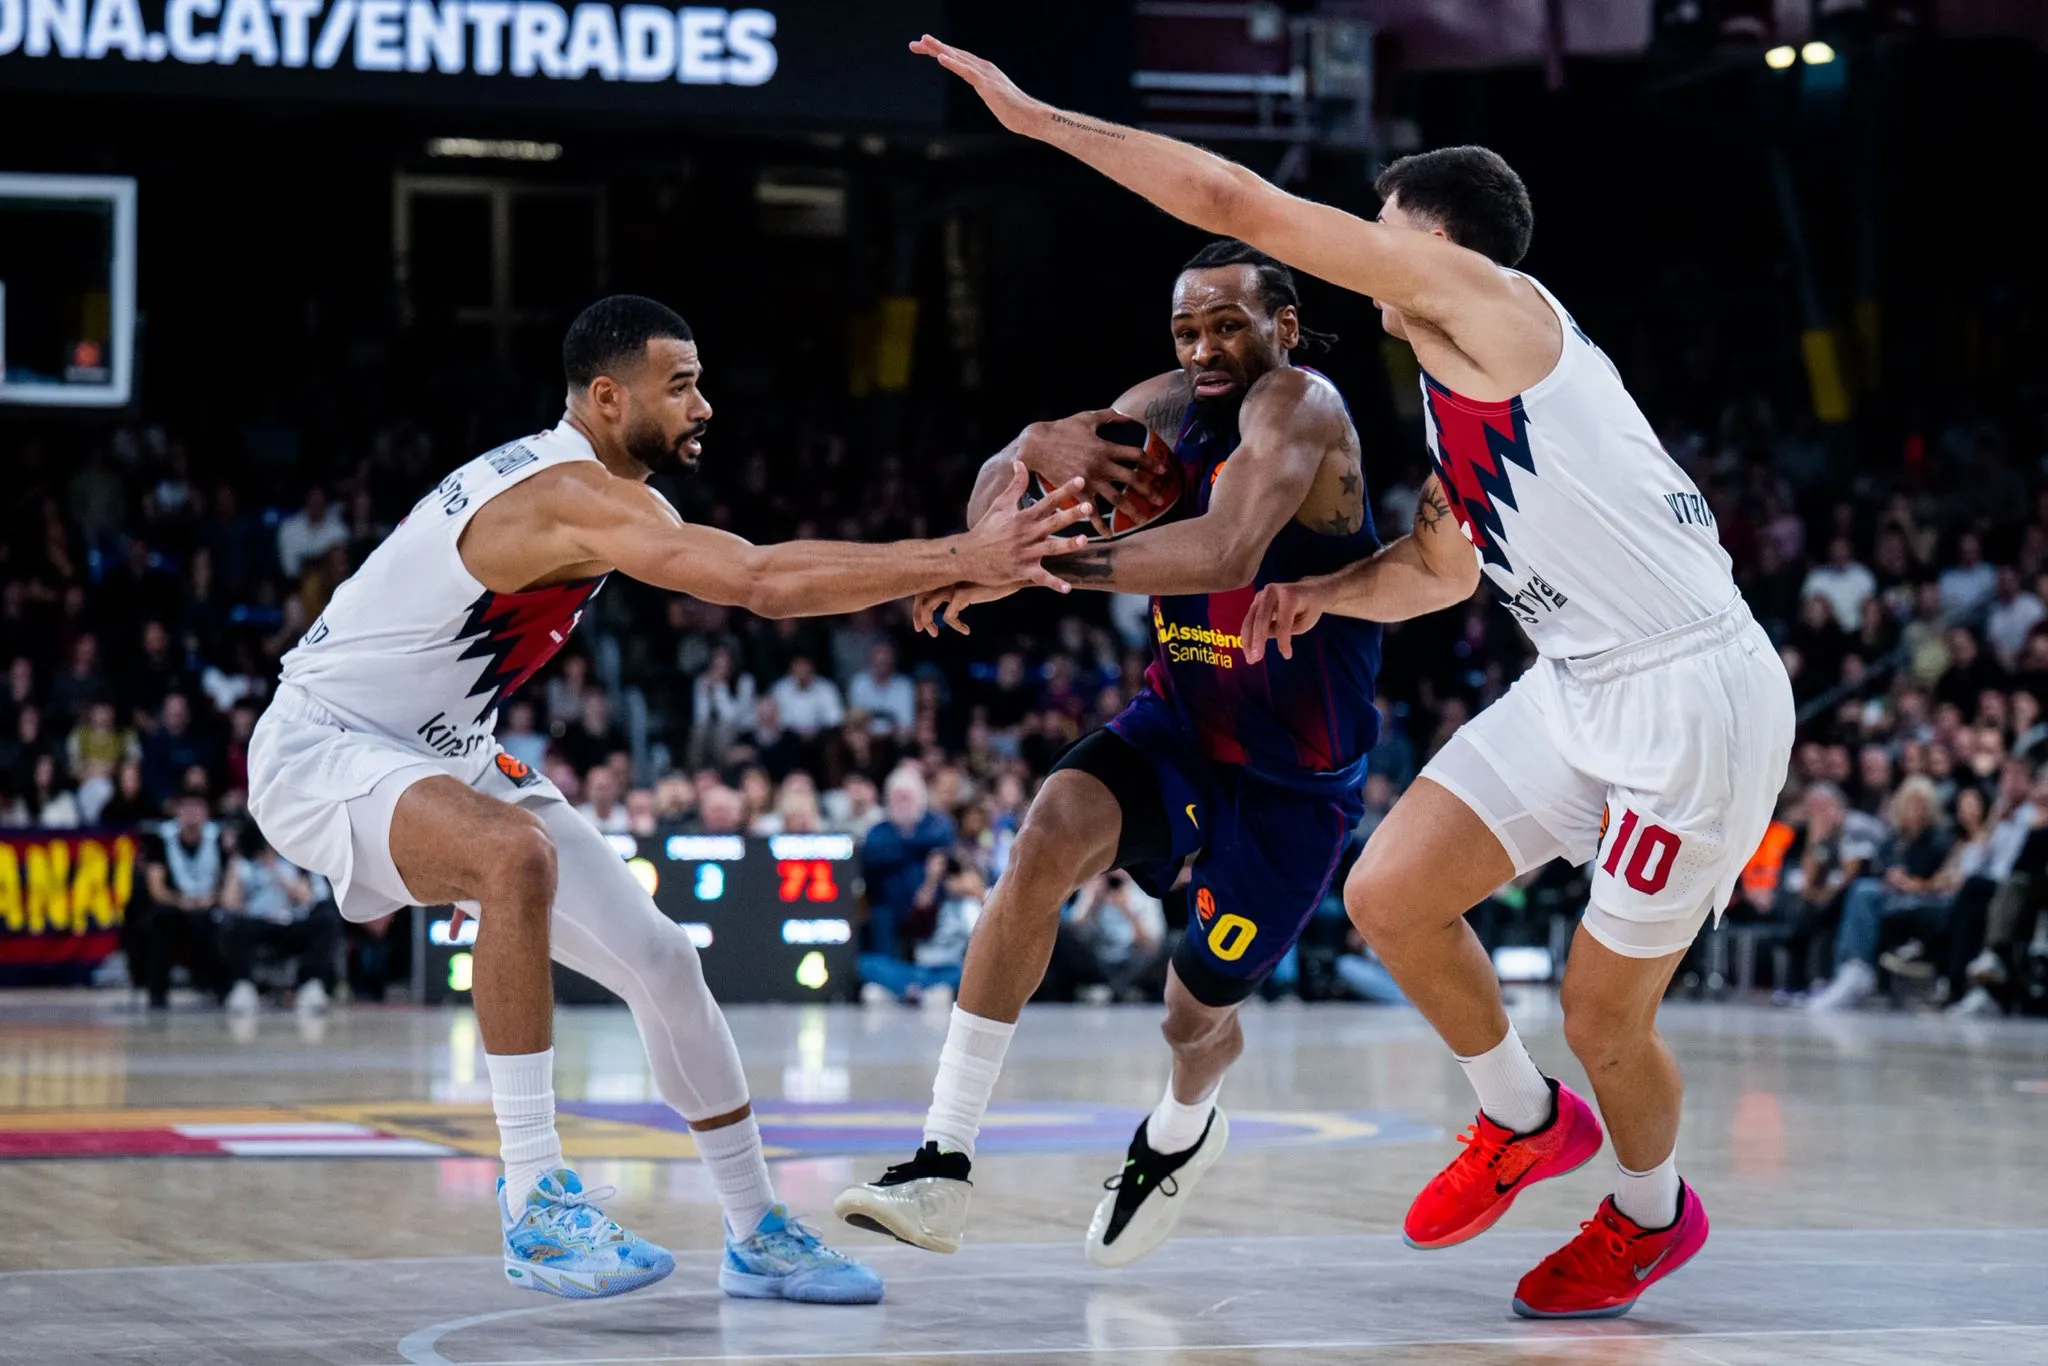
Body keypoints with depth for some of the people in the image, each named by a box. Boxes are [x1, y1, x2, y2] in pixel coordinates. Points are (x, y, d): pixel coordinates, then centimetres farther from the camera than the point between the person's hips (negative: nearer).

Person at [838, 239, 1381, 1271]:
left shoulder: (1299, 407, -25)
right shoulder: (1168, 411, -3)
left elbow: (1227, 550, -45)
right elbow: (988, 507, 1)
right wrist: (1038, 450, -24)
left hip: (1295, 779, -5)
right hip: (1178, 722, 5)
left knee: (1196, 1013, 10)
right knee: (1049, 839, -26)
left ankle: (1179, 1135, 51)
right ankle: (943, 1165, -26)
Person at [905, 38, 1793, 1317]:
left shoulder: (1487, 297, -11)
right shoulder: (1453, 387, 16)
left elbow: (1235, 202, -14)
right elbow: (1446, 569, 30)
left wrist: (1038, 116, -8)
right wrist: (1323, 592, 10)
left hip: (1693, 696, -9)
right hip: (1579, 686, 9)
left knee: (1603, 1012, 3)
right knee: (1389, 894, 1)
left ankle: (1653, 1211, 32)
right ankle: (1524, 1120, 23)